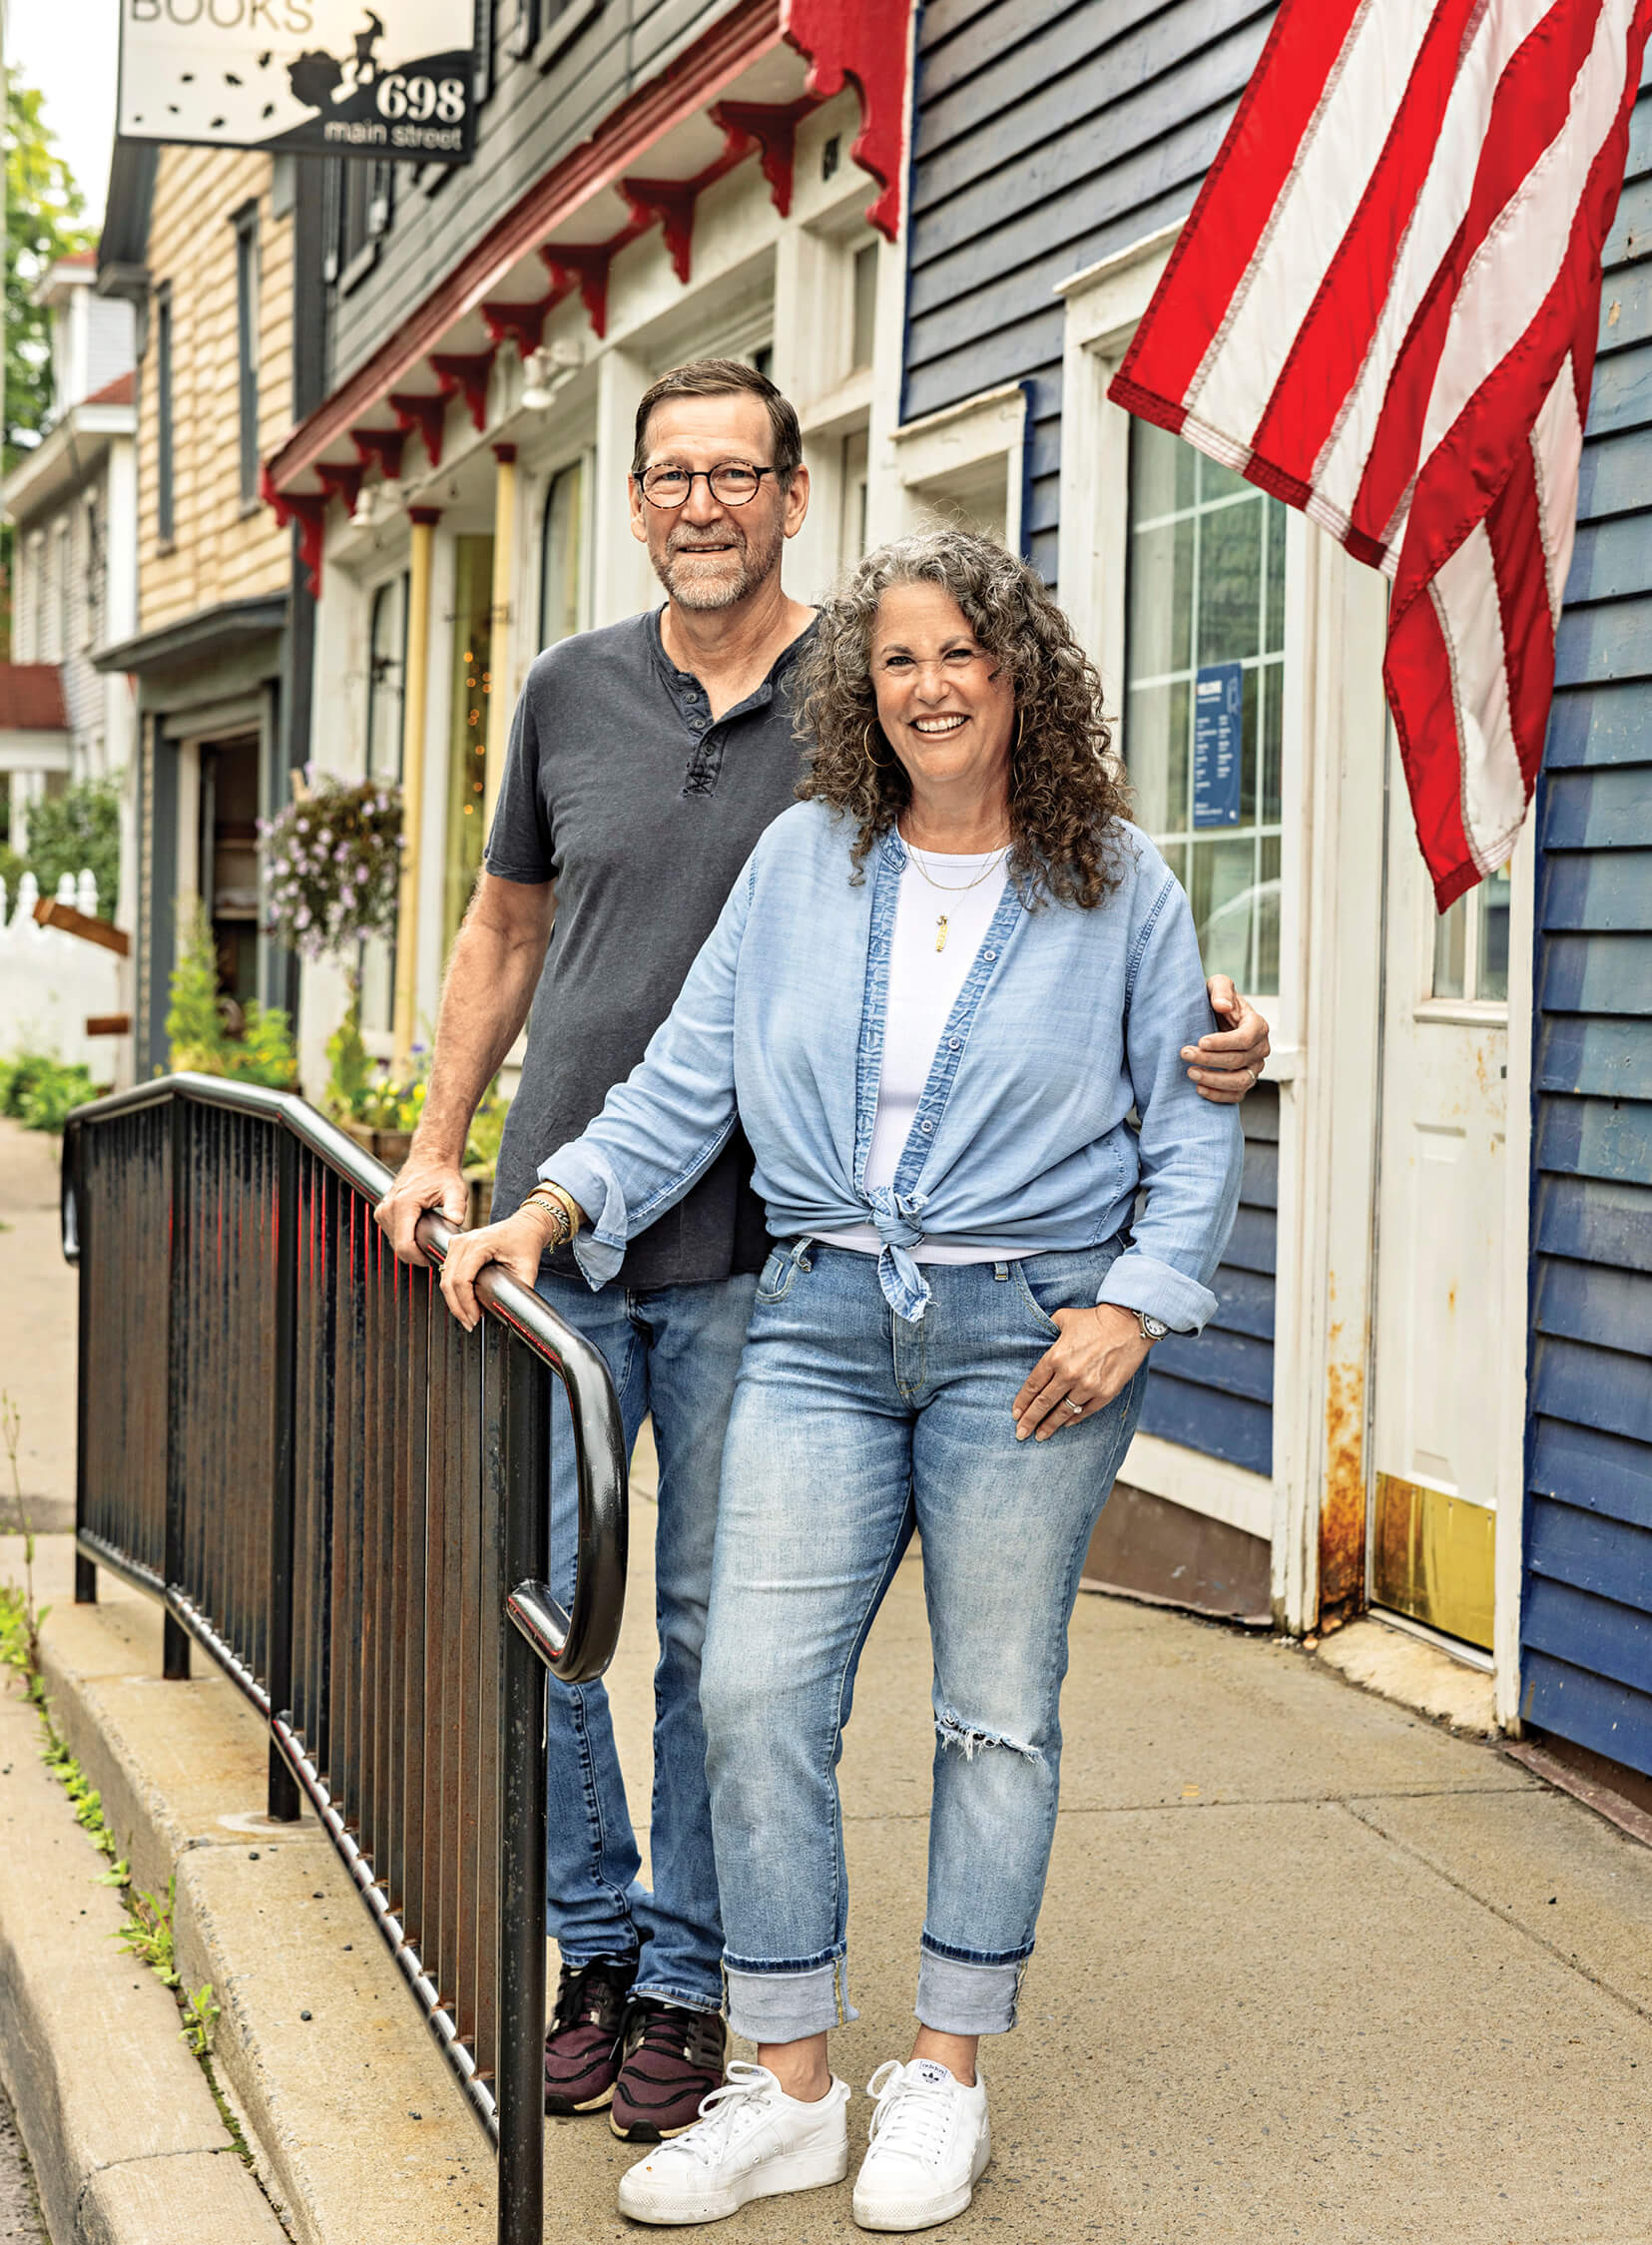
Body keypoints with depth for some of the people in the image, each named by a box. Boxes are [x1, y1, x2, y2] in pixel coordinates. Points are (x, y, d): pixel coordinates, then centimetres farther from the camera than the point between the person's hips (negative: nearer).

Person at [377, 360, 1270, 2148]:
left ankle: (686, 1984, 19)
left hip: (751, 1251, -3)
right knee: (537, 1608, 5)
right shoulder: (571, 692, 8)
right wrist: (436, 1147, 17)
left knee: (717, 1632, 4)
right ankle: (593, 1949, 23)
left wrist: (1203, 1021, -18)